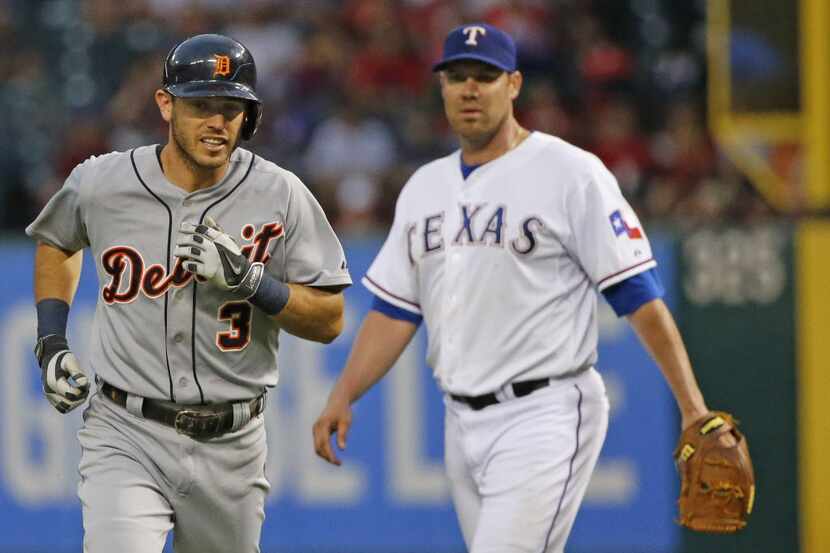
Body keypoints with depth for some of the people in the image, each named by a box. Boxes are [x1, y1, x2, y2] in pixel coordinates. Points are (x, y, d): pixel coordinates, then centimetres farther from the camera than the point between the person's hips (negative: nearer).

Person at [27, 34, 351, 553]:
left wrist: (249, 280, -19)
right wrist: (52, 344, 9)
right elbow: (56, 242, 20)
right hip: (127, 435, -1)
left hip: (231, 446, 2)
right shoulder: (101, 184, -4)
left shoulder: (280, 195, -6)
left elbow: (330, 321, -3)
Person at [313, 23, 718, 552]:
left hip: (546, 415, -7)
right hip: (463, 423, 7)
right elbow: (395, 311, 18)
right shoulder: (424, 187, 14)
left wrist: (693, 407, -14)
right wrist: (342, 397, 5)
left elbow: (639, 295, -9)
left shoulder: (571, 174, -6)